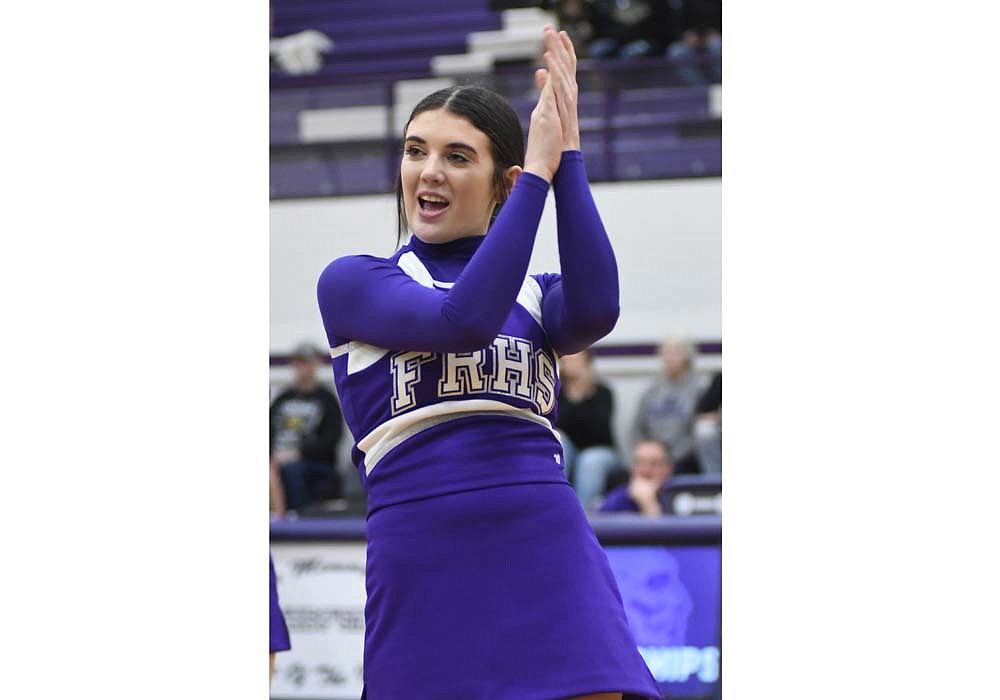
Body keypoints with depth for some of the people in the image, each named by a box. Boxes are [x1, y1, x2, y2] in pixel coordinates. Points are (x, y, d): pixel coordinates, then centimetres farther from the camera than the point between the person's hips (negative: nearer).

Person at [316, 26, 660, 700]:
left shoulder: (539, 294, 17)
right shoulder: (352, 282, 8)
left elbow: (594, 311, -9)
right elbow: (463, 319, -11)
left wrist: (567, 154, -9)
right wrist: (540, 170, -8)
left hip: (550, 549, 2)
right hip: (422, 562, -2)